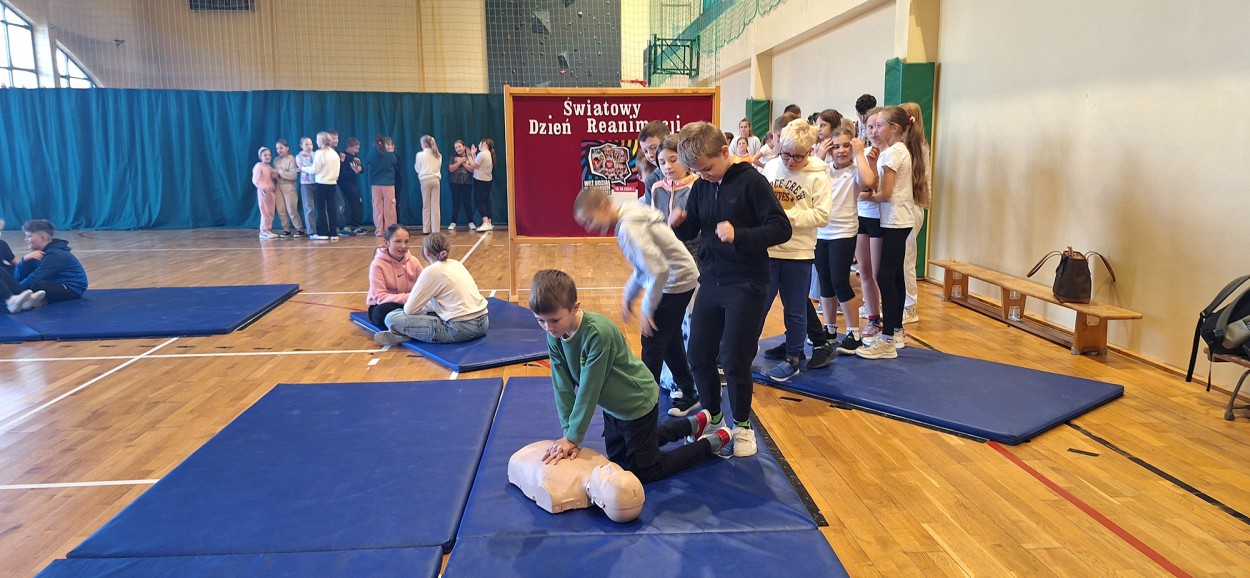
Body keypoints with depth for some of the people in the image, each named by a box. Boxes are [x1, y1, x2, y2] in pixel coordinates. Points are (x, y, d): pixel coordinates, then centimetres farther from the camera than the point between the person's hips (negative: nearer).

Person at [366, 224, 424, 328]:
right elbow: (380, 297, -22)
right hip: (382, 308, -3)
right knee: (386, 310, -39)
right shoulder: (378, 264, -16)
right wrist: (407, 298, -35)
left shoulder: (413, 261, -3)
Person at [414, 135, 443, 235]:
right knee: (435, 206, 0)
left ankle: (426, 229, 8)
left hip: (425, 180, -2)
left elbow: (417, 169, 4)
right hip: (436, 179, 3)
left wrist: (415, 165, 21)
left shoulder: (420, 155, -3)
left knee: (426, 206, 5)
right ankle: (436, 229, -2)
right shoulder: (438, 155, 8)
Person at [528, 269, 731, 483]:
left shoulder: (598, 333, -37)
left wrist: (573, 437, -26)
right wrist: (567, 432, -18)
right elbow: (563, 386, -12)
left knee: (643, 472, 4)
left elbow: (589, 389, -32)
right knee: (617, 456, 30)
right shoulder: (555, 336, -13)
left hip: (638, 404, -8)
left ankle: (714, 441, 17)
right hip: (613, 406, 9)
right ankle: (693, 424, 38)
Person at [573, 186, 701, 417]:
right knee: (669, 342, 20)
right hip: (683, 278, 10)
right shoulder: (630, 216, 7)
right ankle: (688, 395, 34)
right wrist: (628, 296, 15)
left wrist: (647, 309, -21)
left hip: (675, 282, -10)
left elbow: (658, 270, -30)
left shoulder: (629, 228, -24)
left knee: (652, 343, -3)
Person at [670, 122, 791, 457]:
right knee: (699, 356, 8)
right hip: (711, 282, 6)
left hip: (746, 286, -6)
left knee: (735, 359, -1)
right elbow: (690, 231, 13)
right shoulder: (701, 187, 5)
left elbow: (781, 229, -16)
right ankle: (712, 417, 29)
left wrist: (739, 235, -27)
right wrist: (677, 224, -9)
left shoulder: (751, 181, -12)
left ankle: (742, 425, 20)